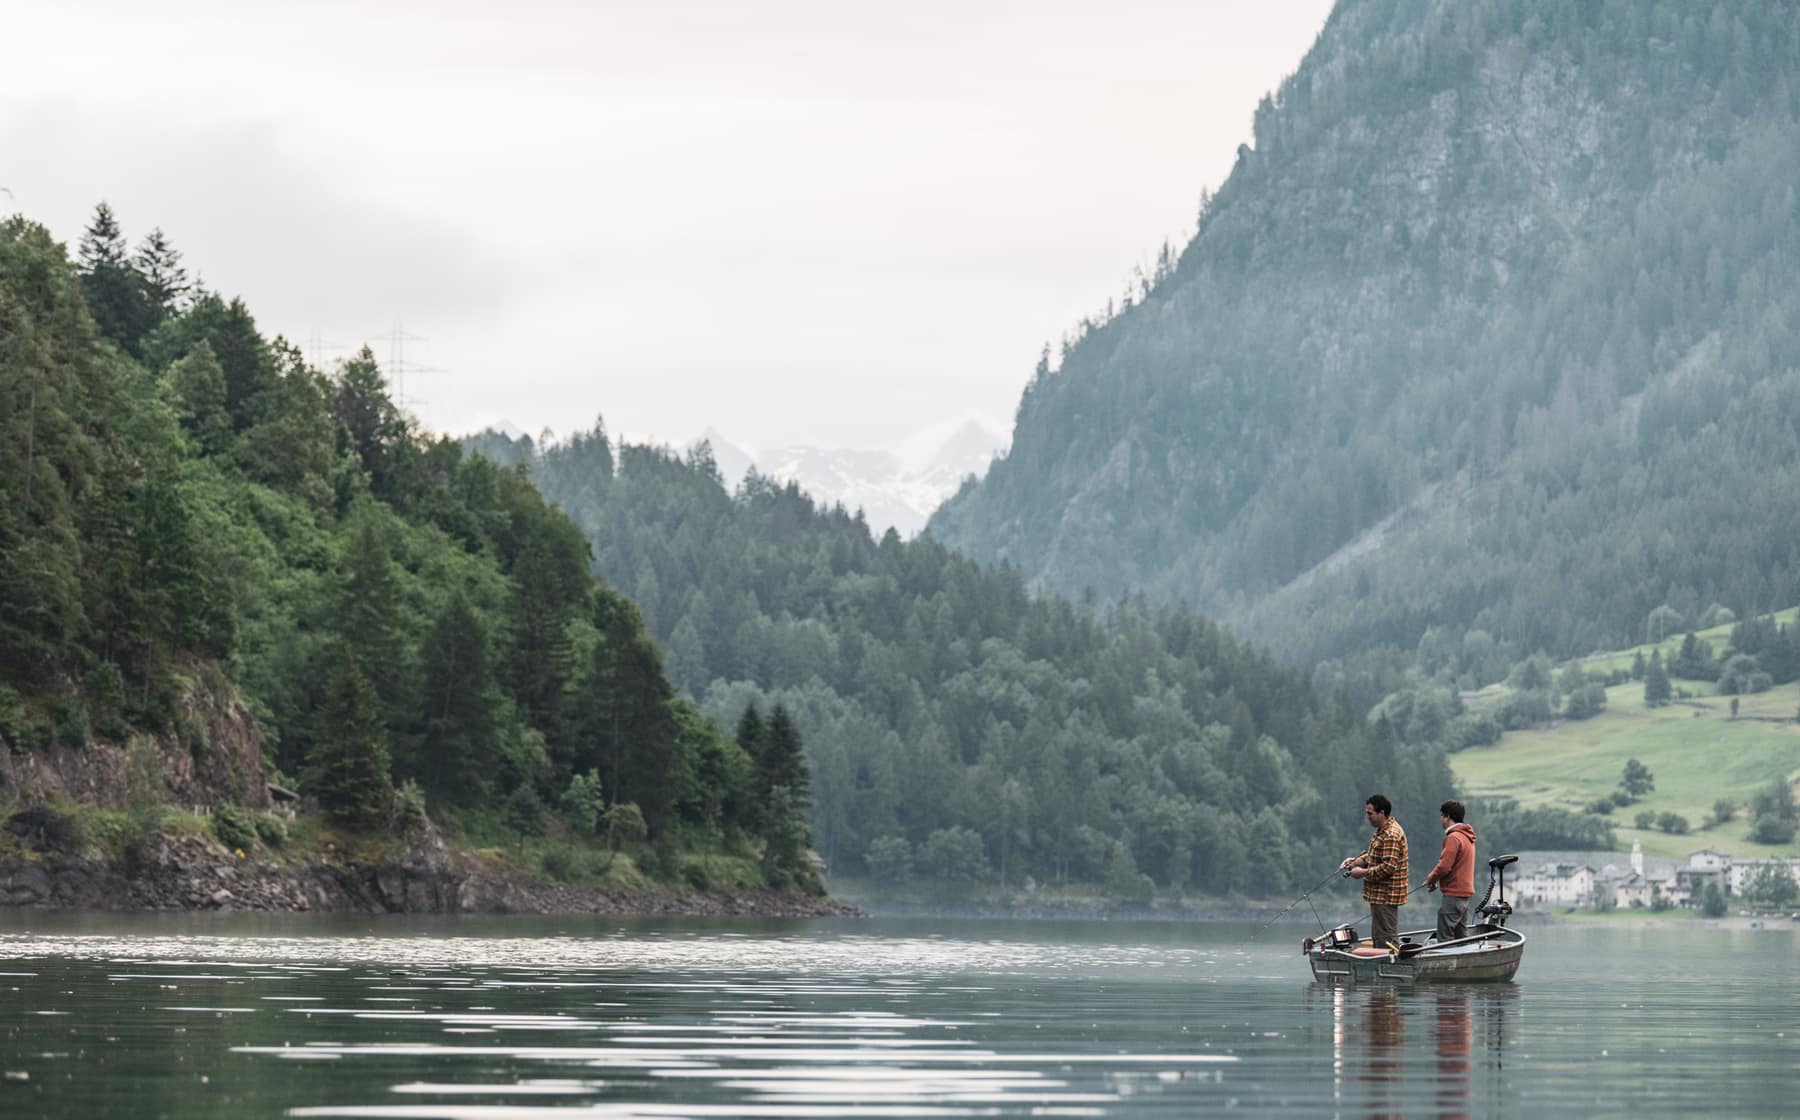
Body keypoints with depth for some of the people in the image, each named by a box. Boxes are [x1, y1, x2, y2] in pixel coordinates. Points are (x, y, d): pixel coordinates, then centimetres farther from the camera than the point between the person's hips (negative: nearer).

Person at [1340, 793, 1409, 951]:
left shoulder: (1391, 836, -20)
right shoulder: (1381, 831, 14)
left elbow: (1389, 867, -25)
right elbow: (1374, 855, 25)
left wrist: (1363, 873, -16)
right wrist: (1357, 861, 7)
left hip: (1386, 896, -11)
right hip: (1379, 895, 11)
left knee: (1386, 938, -8)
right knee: (1378, 938, 15)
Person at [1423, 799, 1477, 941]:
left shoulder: (1454, 838, -16)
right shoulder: (1467, 836, 15)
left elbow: (1444, 866, -21)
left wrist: (1431, 879, -3)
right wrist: (1434, 877, 11)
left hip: (1454, 894, -10)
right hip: (1466, 892, 10)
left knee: (1445, 938, -10)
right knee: (1461, 936, 14)